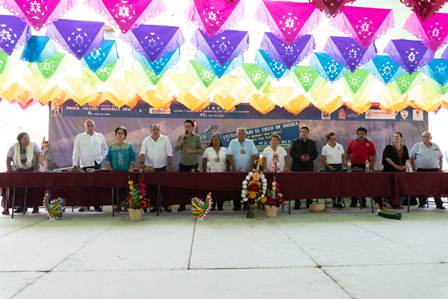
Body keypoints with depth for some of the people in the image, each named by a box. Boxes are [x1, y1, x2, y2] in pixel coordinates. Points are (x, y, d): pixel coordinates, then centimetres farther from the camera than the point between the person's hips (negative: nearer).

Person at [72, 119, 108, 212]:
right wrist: (75, 164, -5)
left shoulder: (100, 136, 10)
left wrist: (101, 158, 3)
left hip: (97, 164, 1)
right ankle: (85, 204, 10)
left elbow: (105, 149, 16)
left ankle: (97, 204, 10)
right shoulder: (79, 137, 6)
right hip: (84, 165, -1)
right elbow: (76, 151, 2)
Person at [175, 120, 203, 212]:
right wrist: (182, 139, -11)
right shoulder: (181, 137, 7)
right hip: (183, 164, 2)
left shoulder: (197, 137, 1)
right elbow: (176, 148, -3)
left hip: (193, 164, -2)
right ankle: (182, 205, 14)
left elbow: (201, 150, -2)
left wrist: (193, 151, -16)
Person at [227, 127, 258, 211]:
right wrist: (233, 167, -11)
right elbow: (229, 155, -4)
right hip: (236, 170, 0)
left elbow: (254, 155, 0)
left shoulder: (250, 142, 6)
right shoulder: (233, 142, 4)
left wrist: (250, 166, -8)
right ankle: (236, 205, 12)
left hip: (247, 170, 0)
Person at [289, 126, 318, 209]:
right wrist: (299, 157, -13)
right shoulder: (295, 142, 6)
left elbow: (316, 153, 9)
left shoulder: (312, 143, 12)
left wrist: (310, 157, -10)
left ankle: (309, 203, 12)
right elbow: (291, 152, 0)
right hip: (297, 166, -2)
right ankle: (297, 204, 4)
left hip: (309, 166, 2)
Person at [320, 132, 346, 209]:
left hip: (339, 167, 3)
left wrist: (344, 164, -1)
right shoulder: (325, 148, -1)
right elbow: (322, 160, -3)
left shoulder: (340, 146, 10)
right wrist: (329, 167, -9)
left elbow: (343, 157, 15)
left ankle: (339, 201, -1)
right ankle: (334, 202, 6)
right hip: (330, 168, -3)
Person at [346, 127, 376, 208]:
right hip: (354, 166, 1)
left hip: (365, 166, -1)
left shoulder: (370, 144, 3)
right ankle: (354, 202, 11)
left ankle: (363, 202, 12)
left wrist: (372, 165, -9)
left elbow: (374, 155, 2)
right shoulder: (352, 143, 7)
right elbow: (348, 154, 11)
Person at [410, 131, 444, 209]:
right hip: (421, 170, -2)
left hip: (435, 170, 2)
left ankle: (439, 204, 10)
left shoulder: (436, 146, 13)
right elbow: (412, 159, 3)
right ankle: (422, 203, 11)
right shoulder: (417, 146, 3)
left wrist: (441, 168, 9)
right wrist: (414, 169, -2)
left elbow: (440, 158, 18)